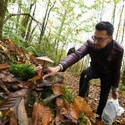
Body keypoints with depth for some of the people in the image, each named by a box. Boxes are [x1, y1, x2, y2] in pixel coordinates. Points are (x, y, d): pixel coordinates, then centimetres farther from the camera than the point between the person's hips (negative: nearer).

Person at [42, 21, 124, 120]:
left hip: (108, 74, 0)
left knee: (104, 96, 0)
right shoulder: (90, 43, -33)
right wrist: (59, 67, -67)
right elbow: (76, 54, -49)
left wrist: (115, 88, -9)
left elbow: (117, 70, -19)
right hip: (95, 69, 1)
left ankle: (99, 117, 25)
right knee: (84, 74, -30)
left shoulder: (118, 50, -33)